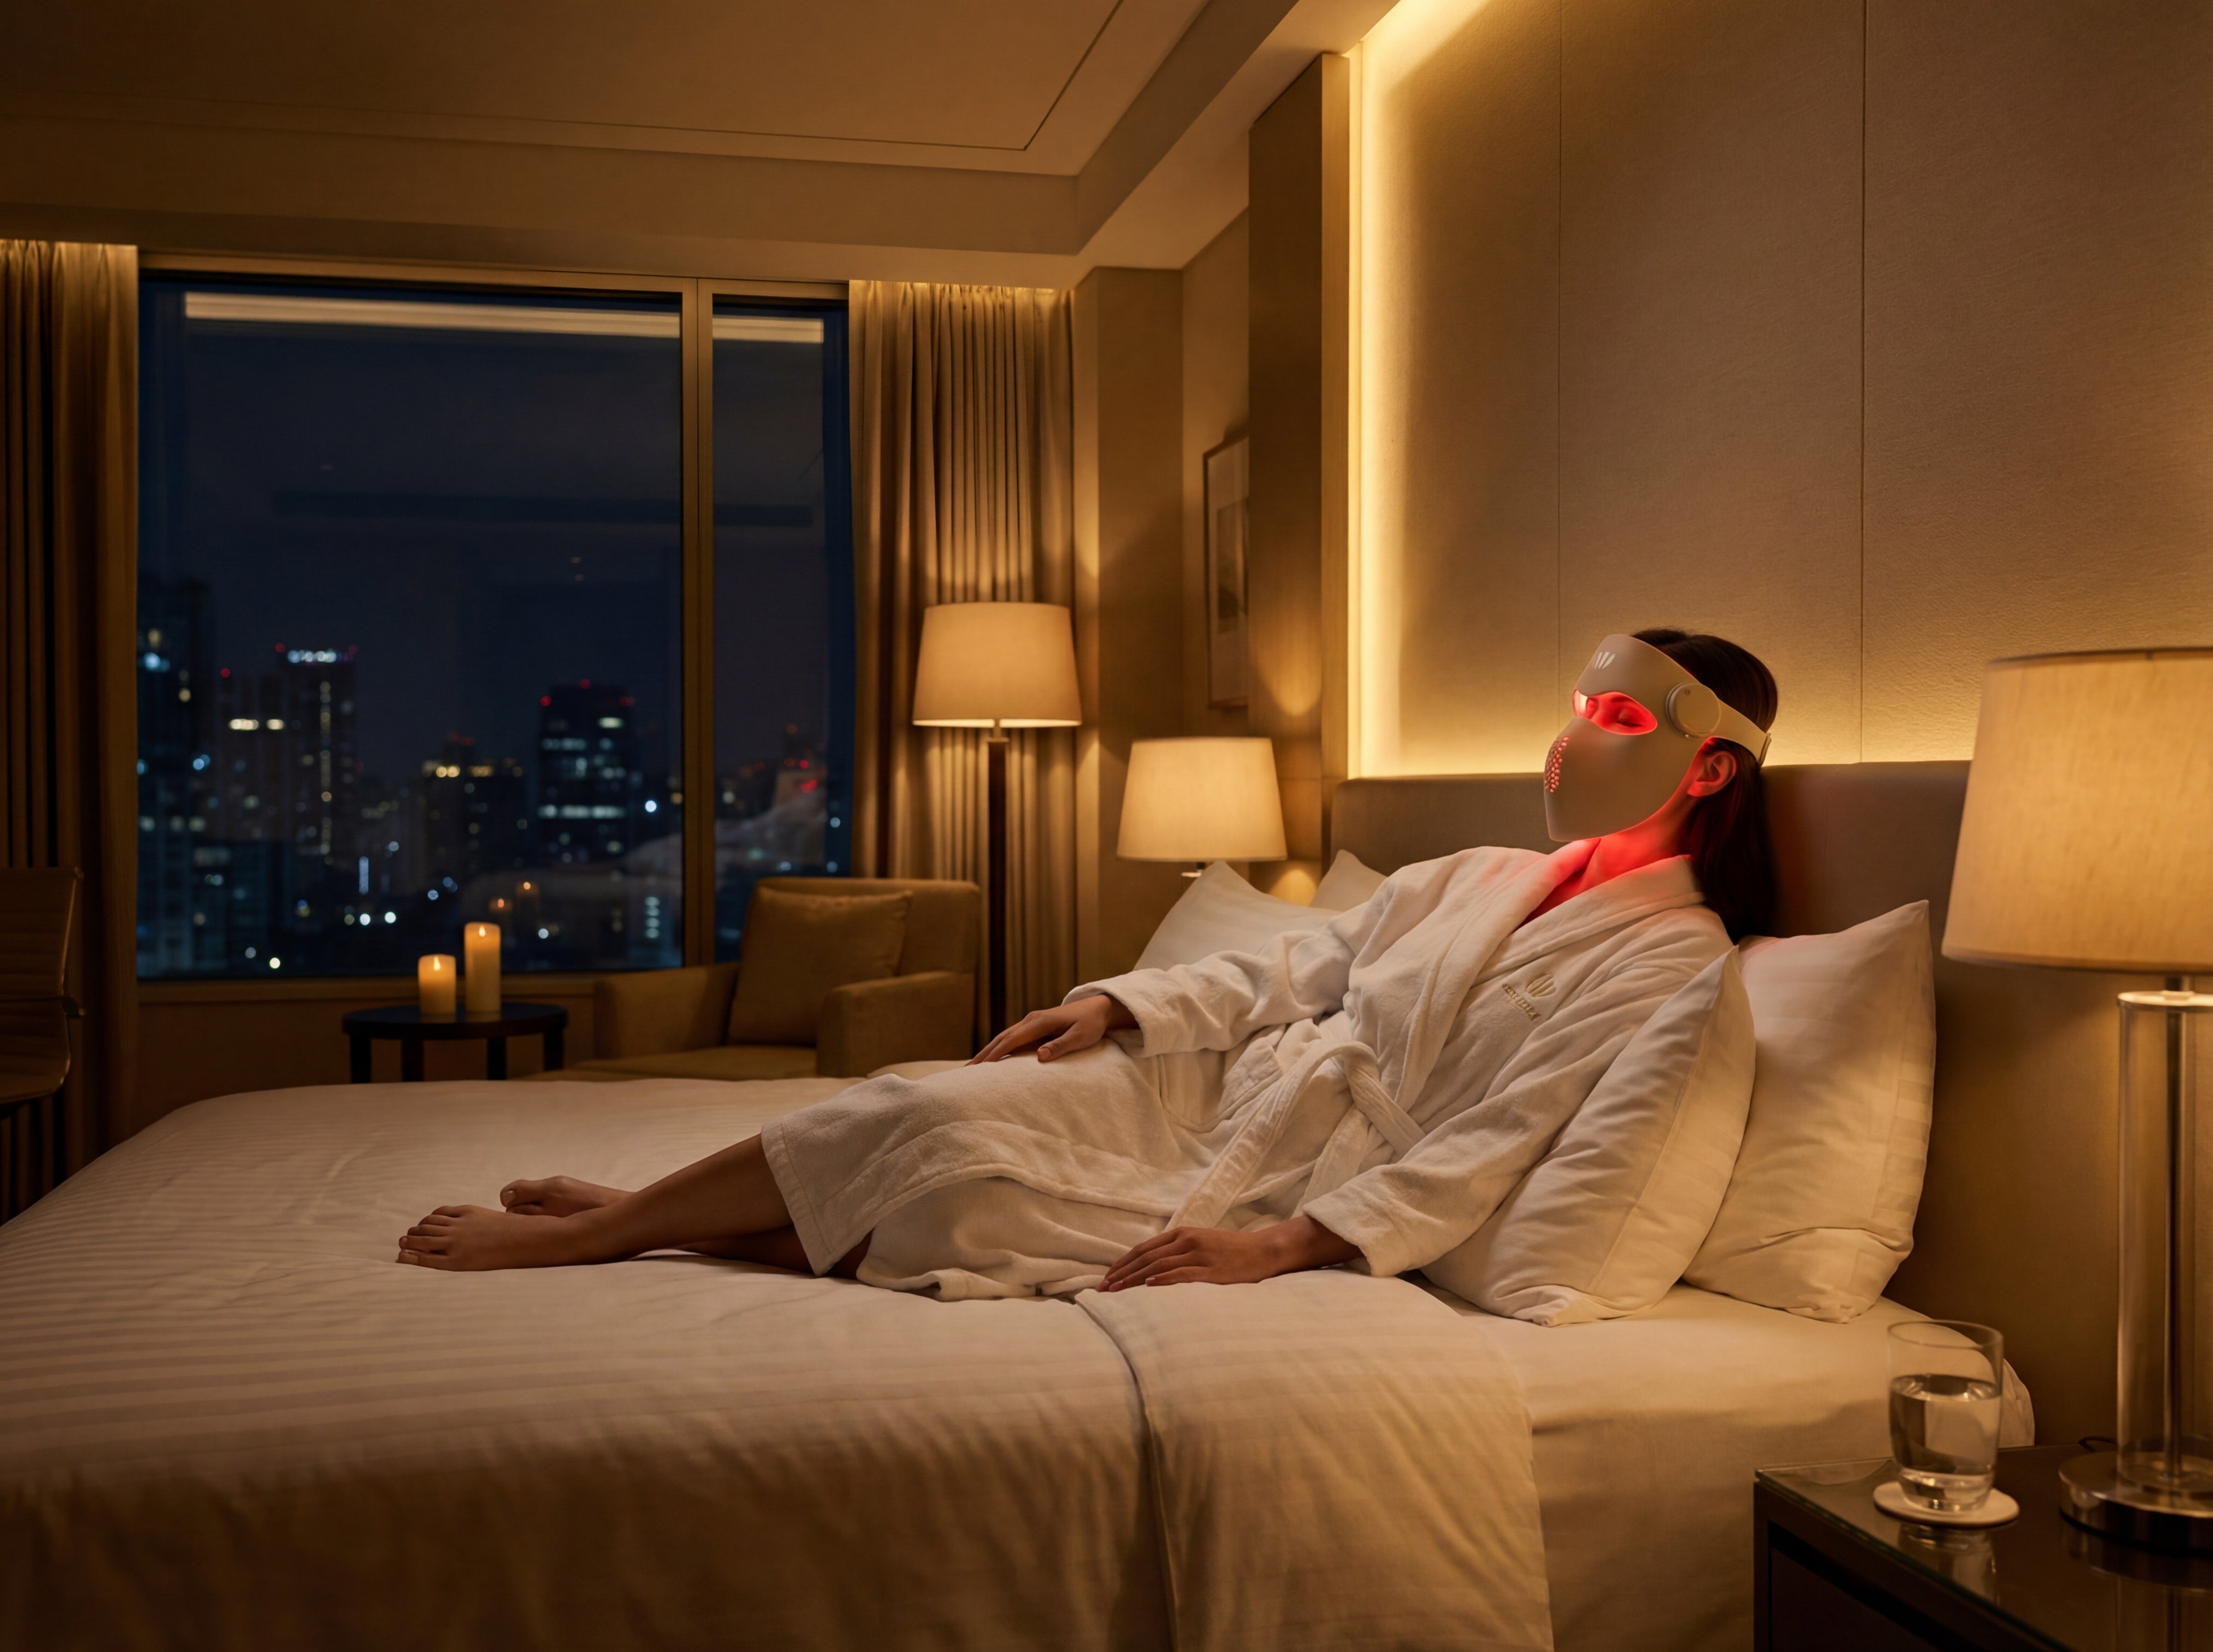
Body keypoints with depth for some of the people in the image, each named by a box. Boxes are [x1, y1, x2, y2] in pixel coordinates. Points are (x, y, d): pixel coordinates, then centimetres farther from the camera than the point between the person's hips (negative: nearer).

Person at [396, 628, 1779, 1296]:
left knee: (952, 1188, -16)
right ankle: (638, 1214, 1)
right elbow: (1288, 972, 13)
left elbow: (1495, 1150, -20)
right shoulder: (1479, 878, 14)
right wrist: (1124, 1004, -1)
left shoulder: (1666, 961, -10)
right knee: (932, 1108, -11)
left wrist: (1279, 1245, -28)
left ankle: (609, 1229, -1)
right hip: (1227, 1086, 7)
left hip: (1304, 1186, -7)